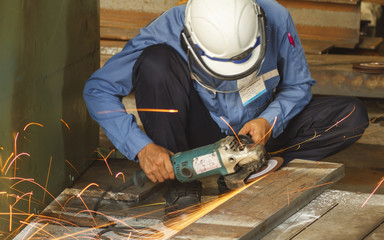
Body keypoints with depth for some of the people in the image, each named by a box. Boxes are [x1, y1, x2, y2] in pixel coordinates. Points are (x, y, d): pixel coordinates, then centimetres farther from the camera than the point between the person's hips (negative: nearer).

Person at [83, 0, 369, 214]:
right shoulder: (167, 32, -27)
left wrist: (268, 121, -27)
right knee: (155, 62, -32)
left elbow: (298, 86, -7)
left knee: (352, 116, -18)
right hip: (197, 134, -2)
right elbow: (97, 90, -22)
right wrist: (142, 148, -33)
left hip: (251, 130, 2)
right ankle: (180, 179, -19)